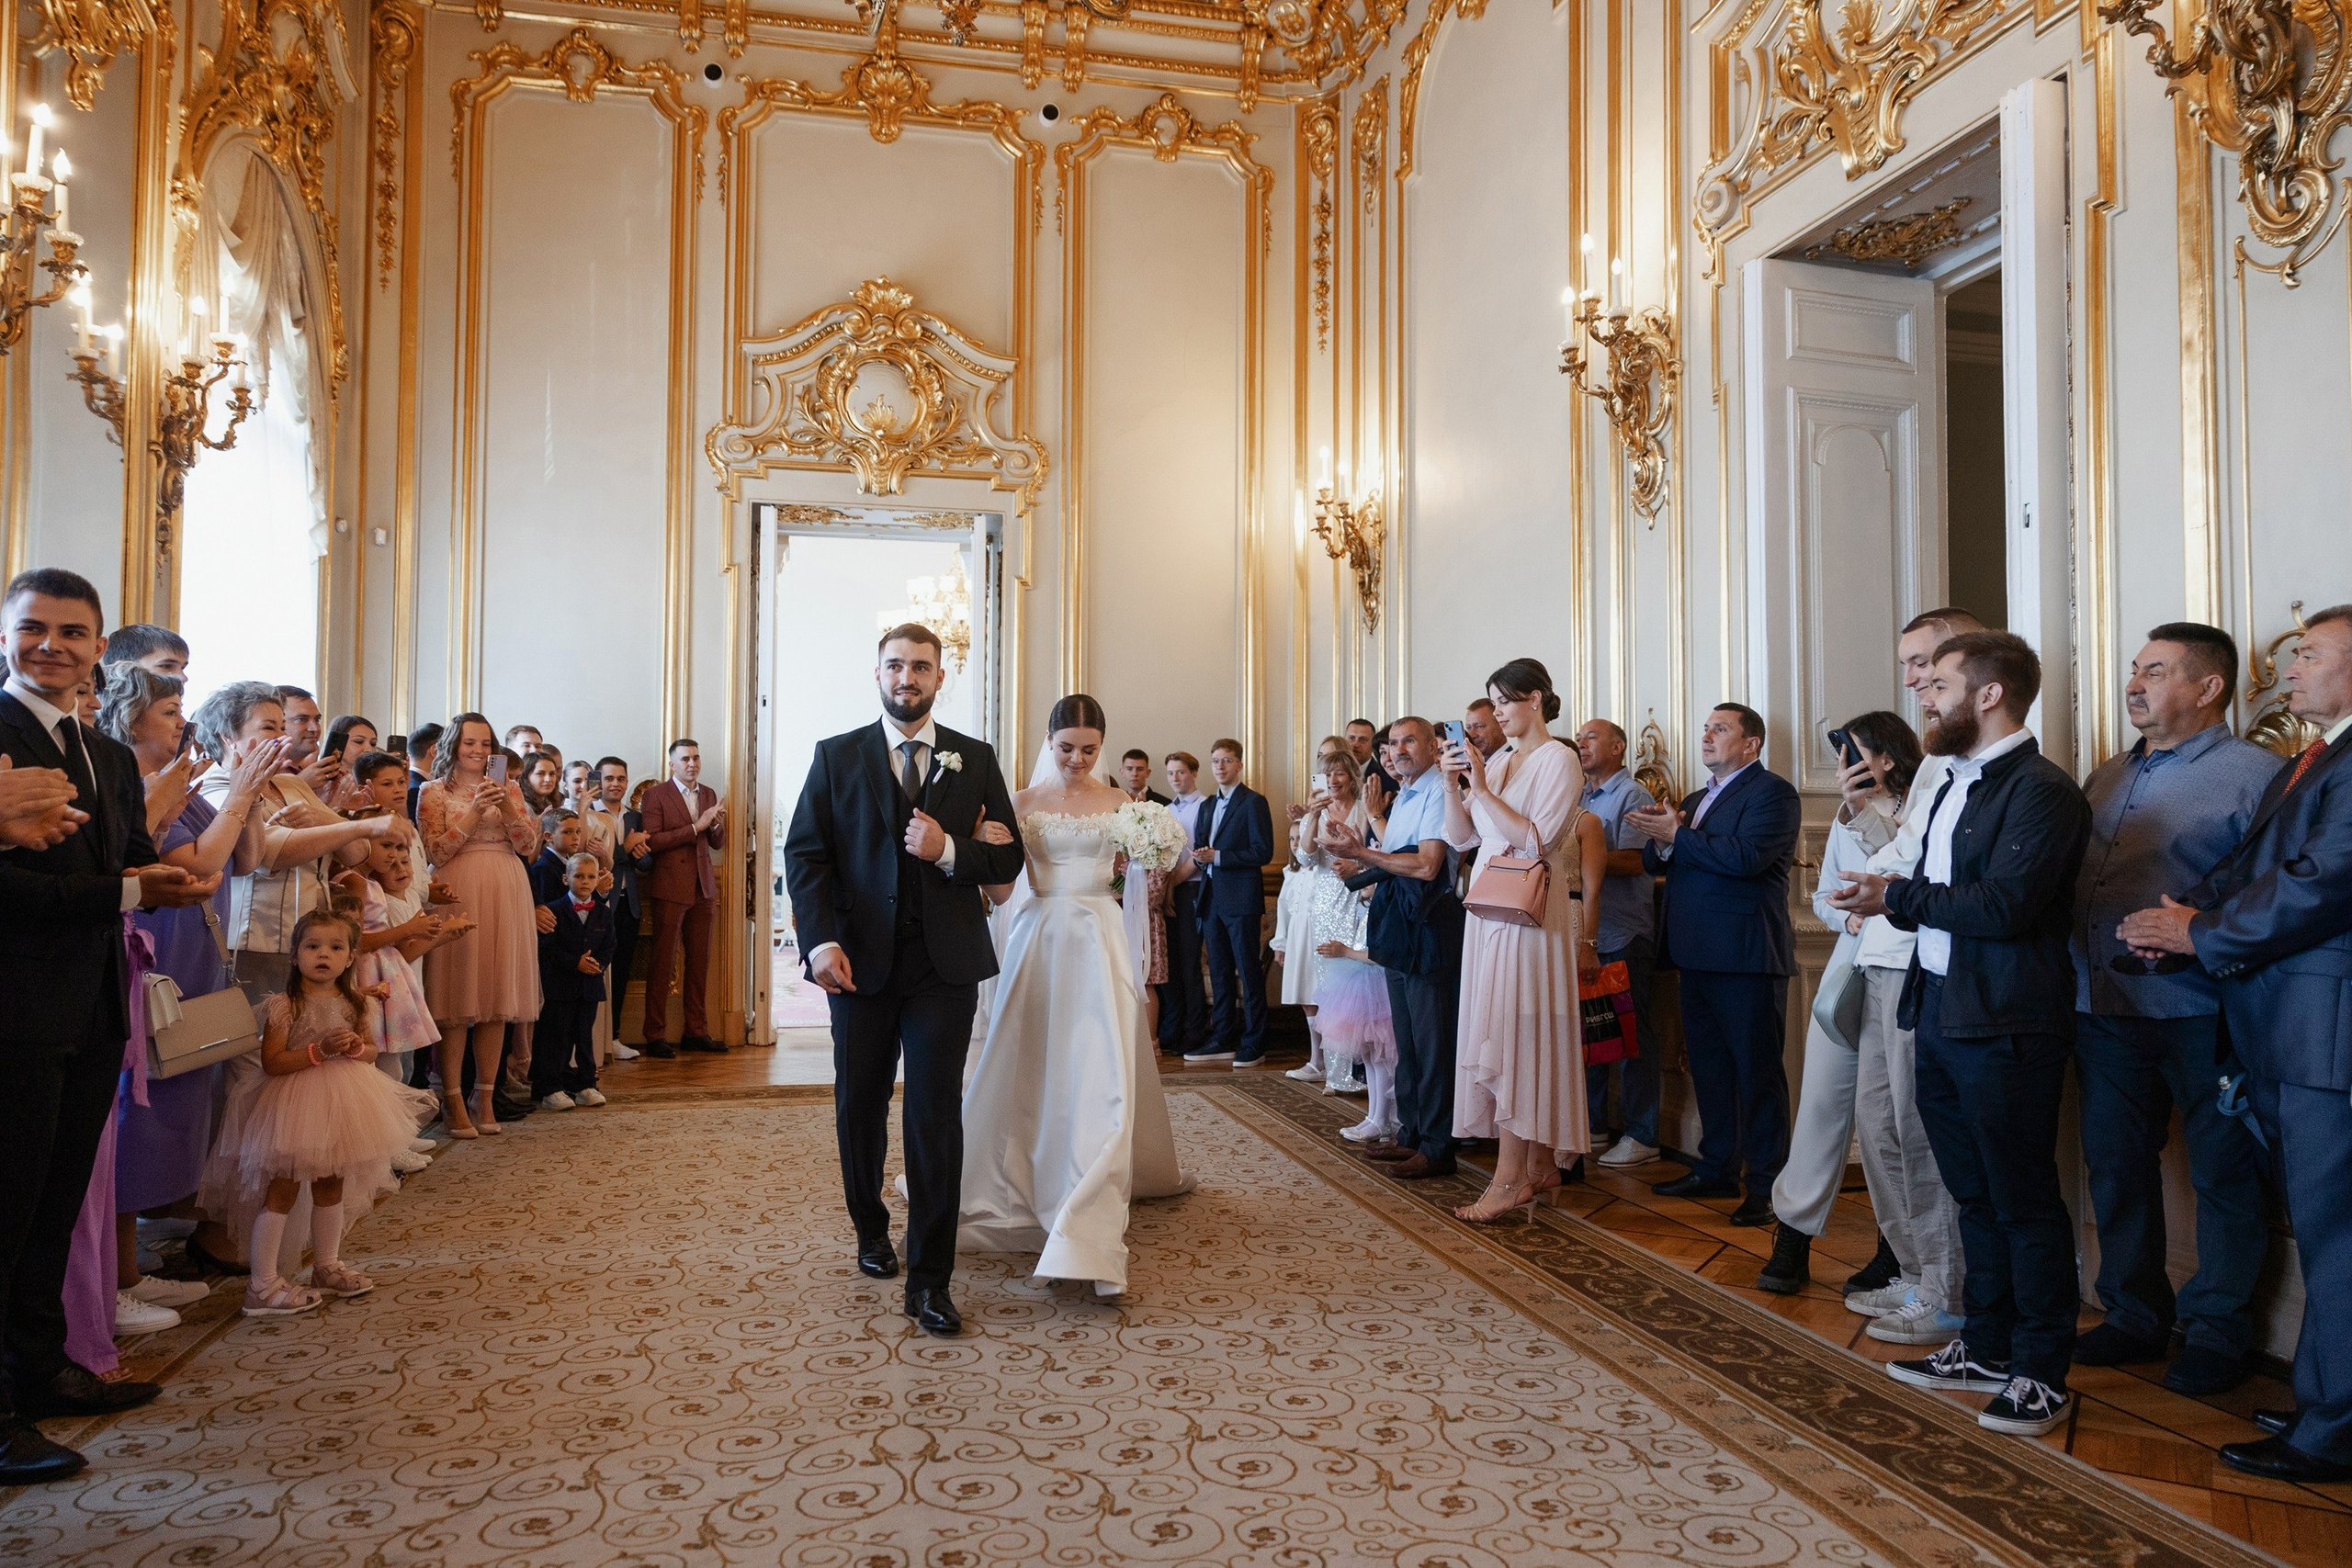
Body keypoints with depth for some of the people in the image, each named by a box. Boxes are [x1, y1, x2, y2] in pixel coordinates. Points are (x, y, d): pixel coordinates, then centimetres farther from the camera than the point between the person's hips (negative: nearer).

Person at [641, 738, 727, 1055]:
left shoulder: (709, 794, 14)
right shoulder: (656, 795, -2)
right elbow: (651, 841, -13)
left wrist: (717, 824, -7)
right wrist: (695, 827, -16)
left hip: (703, 888, 5)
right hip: (670, 888, -5)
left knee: (700, 963, 8)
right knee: (662, 962, -1)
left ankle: (697, 1031, 15)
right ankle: (655, 1036, 4)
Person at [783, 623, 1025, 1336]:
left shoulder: (975, 760, 6)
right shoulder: (836, 756, 5)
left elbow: (1008, 858, 5)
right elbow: (804, 853, -2)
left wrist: (948, 850, -15)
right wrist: (821, 940, -16)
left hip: (945, 963, -1)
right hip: (861, 961, 1)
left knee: (937, 1115, -2)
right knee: (859, 1107, 15)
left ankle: (930, 1280, 6)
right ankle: (871, 1229, 40)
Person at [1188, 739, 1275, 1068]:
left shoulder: (1254, 802, -6)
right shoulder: (1208, 806, 17)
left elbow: (1263, 852, -14)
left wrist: (1217, 856, -17)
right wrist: (1199, 856, -1)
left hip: (1241, 899, -8)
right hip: (1212, 898, 8)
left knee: (1249, 973, -2)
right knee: (1219, 973, 11)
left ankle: (1253, 1044, 5)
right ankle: (1223, 1040, 18)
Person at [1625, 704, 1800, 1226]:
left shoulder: (1772, 792, -6)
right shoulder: (1696, 800, 21)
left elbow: (1745, 856, -22)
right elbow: (1655, 863, 16)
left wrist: (1676, 836, -15)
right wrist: (1660, 840, -7)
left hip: (1746, 956, -8)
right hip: (1698, 956, 9)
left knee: (1757, 1069, -2)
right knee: (1708, 1065, 15)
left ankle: (1766, 1184, 5)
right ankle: (1716, 1170, 26)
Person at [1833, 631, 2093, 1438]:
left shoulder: (2042, 790, -14)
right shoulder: (1955, 784, 16)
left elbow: (2005, 904, -24)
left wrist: (1898, 896, -13)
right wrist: (1894, 900, -5)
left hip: (2004, 1028, -9)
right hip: (1941, 1016, 9)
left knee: (2024, 1202, 3)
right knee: (1974, 1196, 18)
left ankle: (2042, 1373, 17)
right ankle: (1986, 1348, 31)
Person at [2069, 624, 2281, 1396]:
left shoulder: (2252, 774, -5)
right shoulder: (2107, 779, 16)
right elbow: (2066, 878, 16)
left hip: (2200, 1013, -6)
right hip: (2104, 1007, 6)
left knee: (2222, 1171, 7)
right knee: (2115, 1163, 13)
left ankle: (2218, 1329, 21)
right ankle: (2135, 1313, 27)